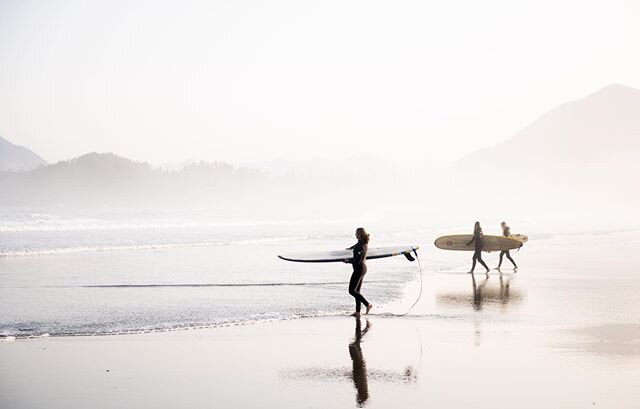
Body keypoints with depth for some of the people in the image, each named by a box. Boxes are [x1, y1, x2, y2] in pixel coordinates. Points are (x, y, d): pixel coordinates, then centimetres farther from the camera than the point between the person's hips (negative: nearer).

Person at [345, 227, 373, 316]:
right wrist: (351, 248, 51)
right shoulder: (363, 242, 6)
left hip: (359, 269, -10)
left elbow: (357, 261, -25)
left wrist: (348, 261, -8)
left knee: (352, 290, -5)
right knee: (356, 290, 11)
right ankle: (357, 311, 12)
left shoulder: (361, 246, -23)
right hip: (363, 268, 10)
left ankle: (368, 304, -5)